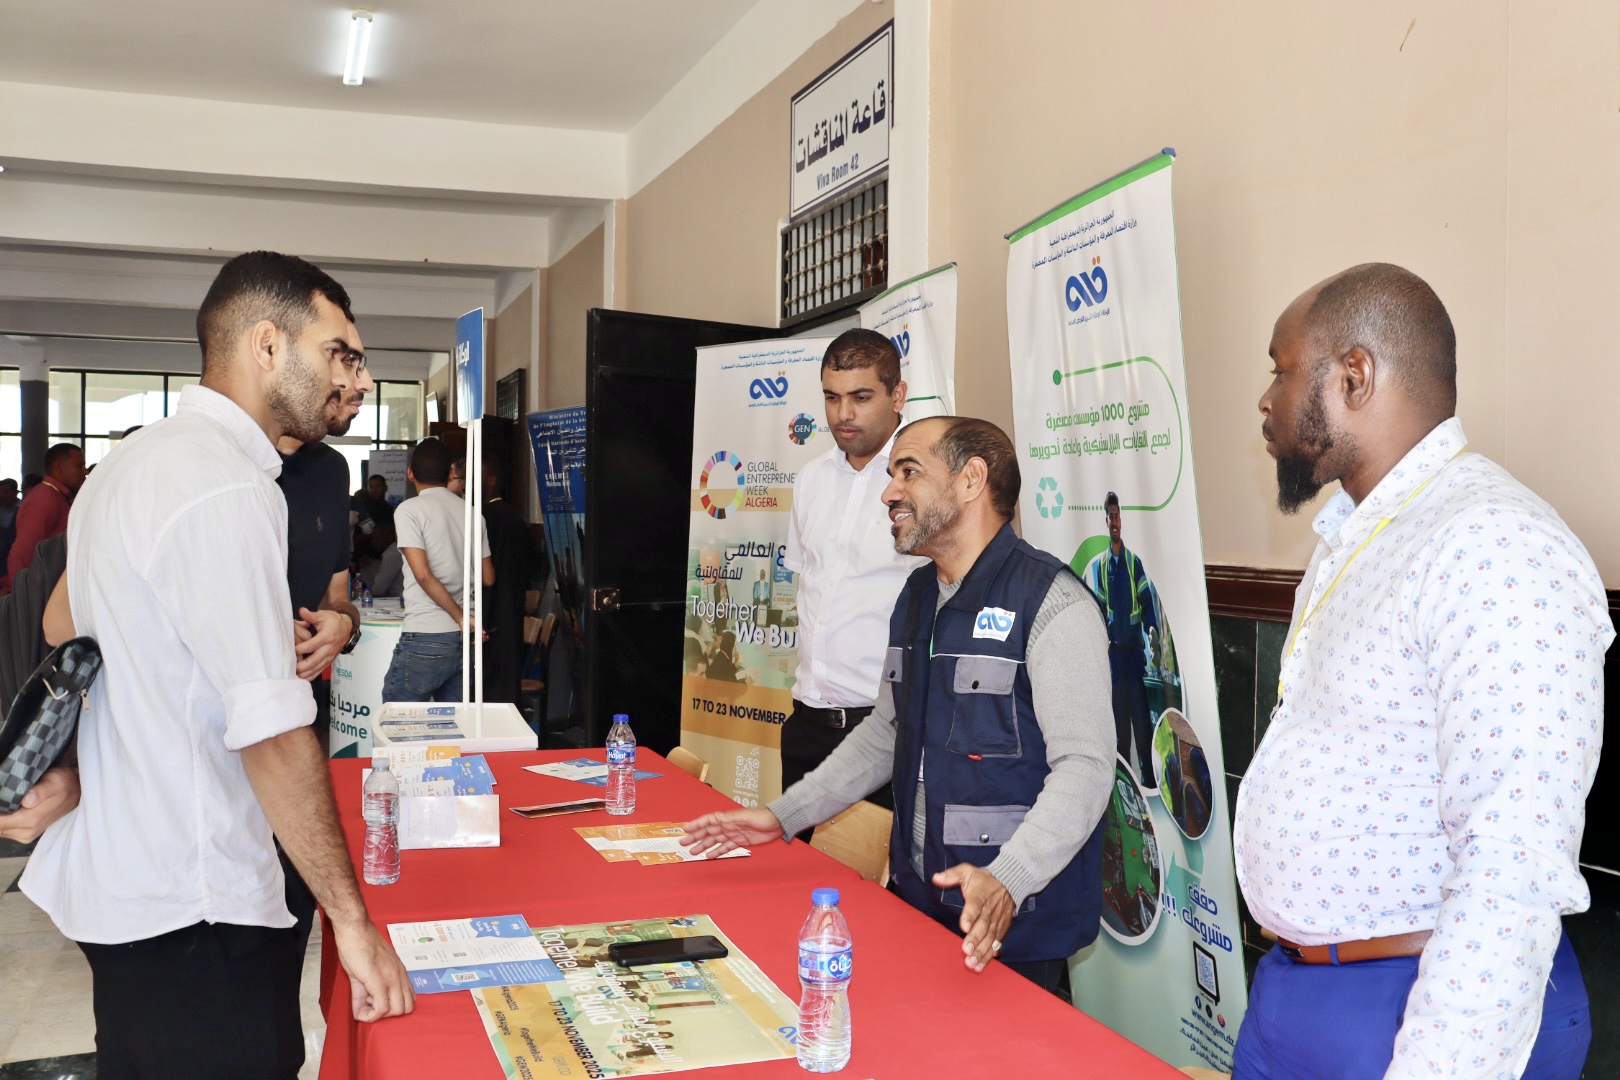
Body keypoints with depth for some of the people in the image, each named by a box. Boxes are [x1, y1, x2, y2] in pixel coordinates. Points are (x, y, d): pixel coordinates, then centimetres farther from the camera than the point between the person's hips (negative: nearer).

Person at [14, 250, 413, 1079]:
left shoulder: (131, 461, 12)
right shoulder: (229, 489, -20)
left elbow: (62, 625, 27)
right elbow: (274, 734, -25)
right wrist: (351, 918, -20)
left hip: (112, 879, 10)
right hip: (192, 910, -10)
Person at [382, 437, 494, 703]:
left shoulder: (409, 510, -6)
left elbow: (423, 574, -15)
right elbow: (488, 578, 13)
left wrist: (461, 617, -9)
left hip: (425, 640, -6)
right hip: (465, 640, 6)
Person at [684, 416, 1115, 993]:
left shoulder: (1052, 603, -16)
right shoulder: (916, 596, 11)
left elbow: (1084, 765, -23)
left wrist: (1006, 881, -36)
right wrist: (782, 815, 13)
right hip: (914, 901, 7)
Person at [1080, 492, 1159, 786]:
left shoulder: (1134, 562, 2)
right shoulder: (1098, 565, 5)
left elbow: (1148, 603, -1)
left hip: (1135, 648, -1)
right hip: (1113, 649, 1)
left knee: (1142, 714, -1)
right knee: (1119, 716, 7)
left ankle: (1148, 776, 4)